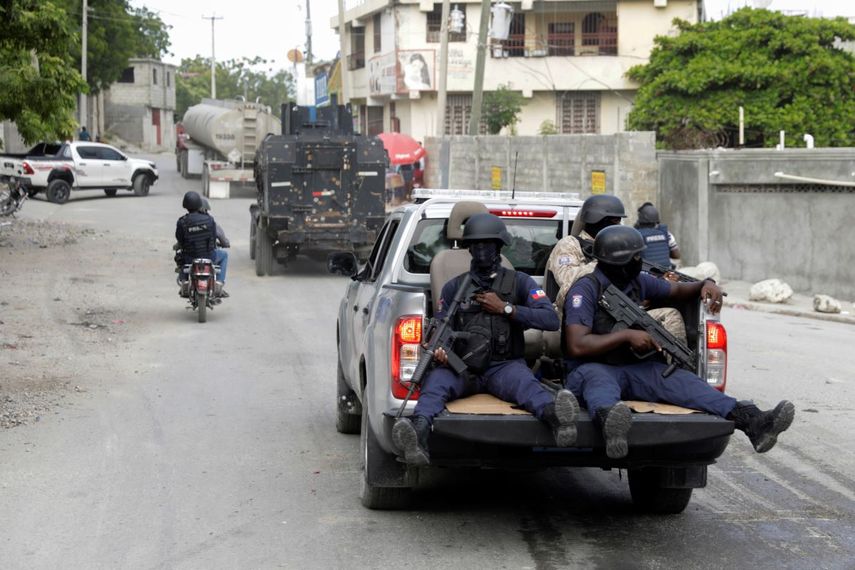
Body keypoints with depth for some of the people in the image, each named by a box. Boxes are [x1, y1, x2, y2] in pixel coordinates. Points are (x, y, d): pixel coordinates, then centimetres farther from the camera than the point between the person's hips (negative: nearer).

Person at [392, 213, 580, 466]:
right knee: (435, 379, -35)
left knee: (523, 381, -38)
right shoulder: (454, 287, 19)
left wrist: (505, 308, -5)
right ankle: (419, 431, -65)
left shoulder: (519, 282, 15)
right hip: (461, 368, 1)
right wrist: (439, 350, -15)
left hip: (503, 366, -1)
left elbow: (551, 320, 2)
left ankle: (554, 415, -72)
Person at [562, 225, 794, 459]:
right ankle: (609, 421, -81)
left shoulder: (639, 282, 11)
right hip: (593, 368, -6)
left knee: (679, 378, -22)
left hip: (635, 369, 6)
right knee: (598, 378, -42)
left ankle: (752, 422, -43)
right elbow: (577, 346, -20)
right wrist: (627, 335, -19)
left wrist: (705, 285, 5)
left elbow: (677, 290, 27)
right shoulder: (585, 290, -11)